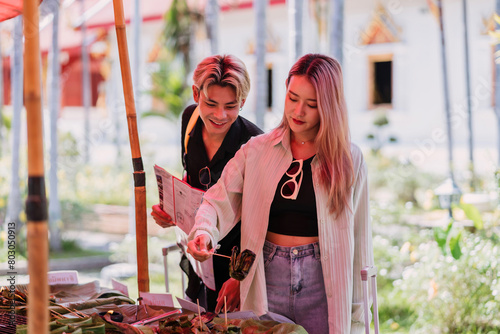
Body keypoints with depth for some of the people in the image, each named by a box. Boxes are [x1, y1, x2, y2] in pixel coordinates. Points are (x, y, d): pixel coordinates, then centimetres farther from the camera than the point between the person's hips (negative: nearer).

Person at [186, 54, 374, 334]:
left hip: (322, 288, -1)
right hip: (268, 283, 1)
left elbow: (358, 237, 2)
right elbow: (219, 200, -1)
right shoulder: (257, 150, 3)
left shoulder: (349, 159, 0)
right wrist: (203, 232, -25)